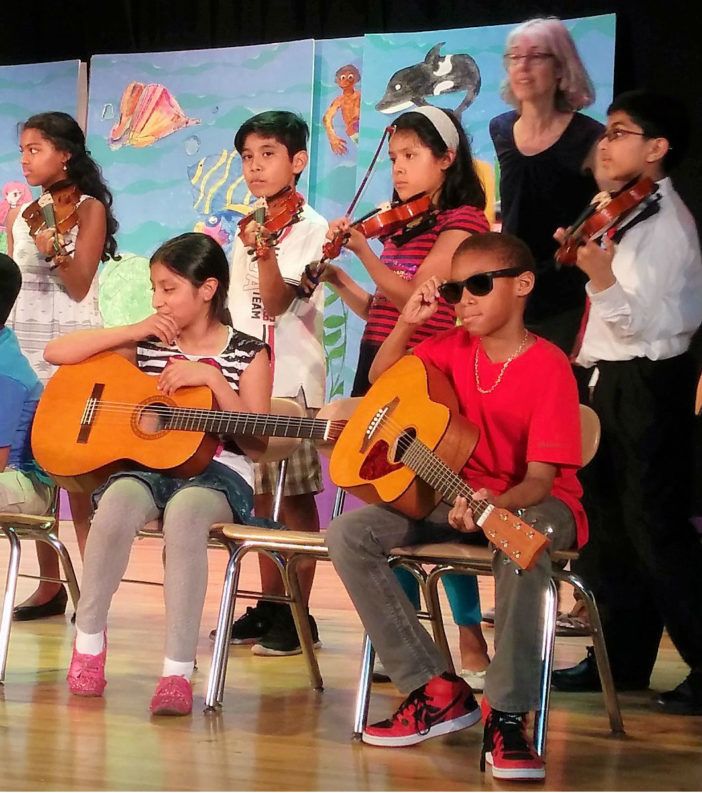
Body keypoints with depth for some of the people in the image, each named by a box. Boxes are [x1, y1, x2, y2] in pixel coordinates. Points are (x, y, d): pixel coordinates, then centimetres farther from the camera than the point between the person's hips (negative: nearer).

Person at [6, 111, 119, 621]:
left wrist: (52, 249, -26)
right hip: (24, 346, 6)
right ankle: (50, 584, 8)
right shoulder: (20, 214, 13)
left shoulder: (89, 208, -3)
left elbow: (80, 286, -10)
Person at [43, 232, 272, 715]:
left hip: (218, 472, -2)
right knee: (119, 499, -36)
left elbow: (257, 445, -3)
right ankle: (89, 636, -17)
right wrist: (133, 331, -1)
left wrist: (212, 378, -12)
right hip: (148, 464, 2)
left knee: (184, 510, -40)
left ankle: (178, 670, -38)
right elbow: (56, 352, 6)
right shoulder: (147, 346, 12)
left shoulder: (247, 354, 5)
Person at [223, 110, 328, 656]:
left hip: (291, 383, -7)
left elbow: (275, 303, -18)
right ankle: (268, 606, 18)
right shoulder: (249, 227, 14)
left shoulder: (308, 228, -7)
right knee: (263, 497, 11)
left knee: (295, 499, -3)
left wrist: (264, 249, -32)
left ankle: (298, 615, 1)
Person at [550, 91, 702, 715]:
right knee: (605, 523, 14)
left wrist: (601, 278, -38)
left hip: (646, 385, -10)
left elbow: (640, 322, -23)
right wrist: (583, 253, 10)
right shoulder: (624, 212, 13)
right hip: (606, 382, 10)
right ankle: (622, 657, 23)